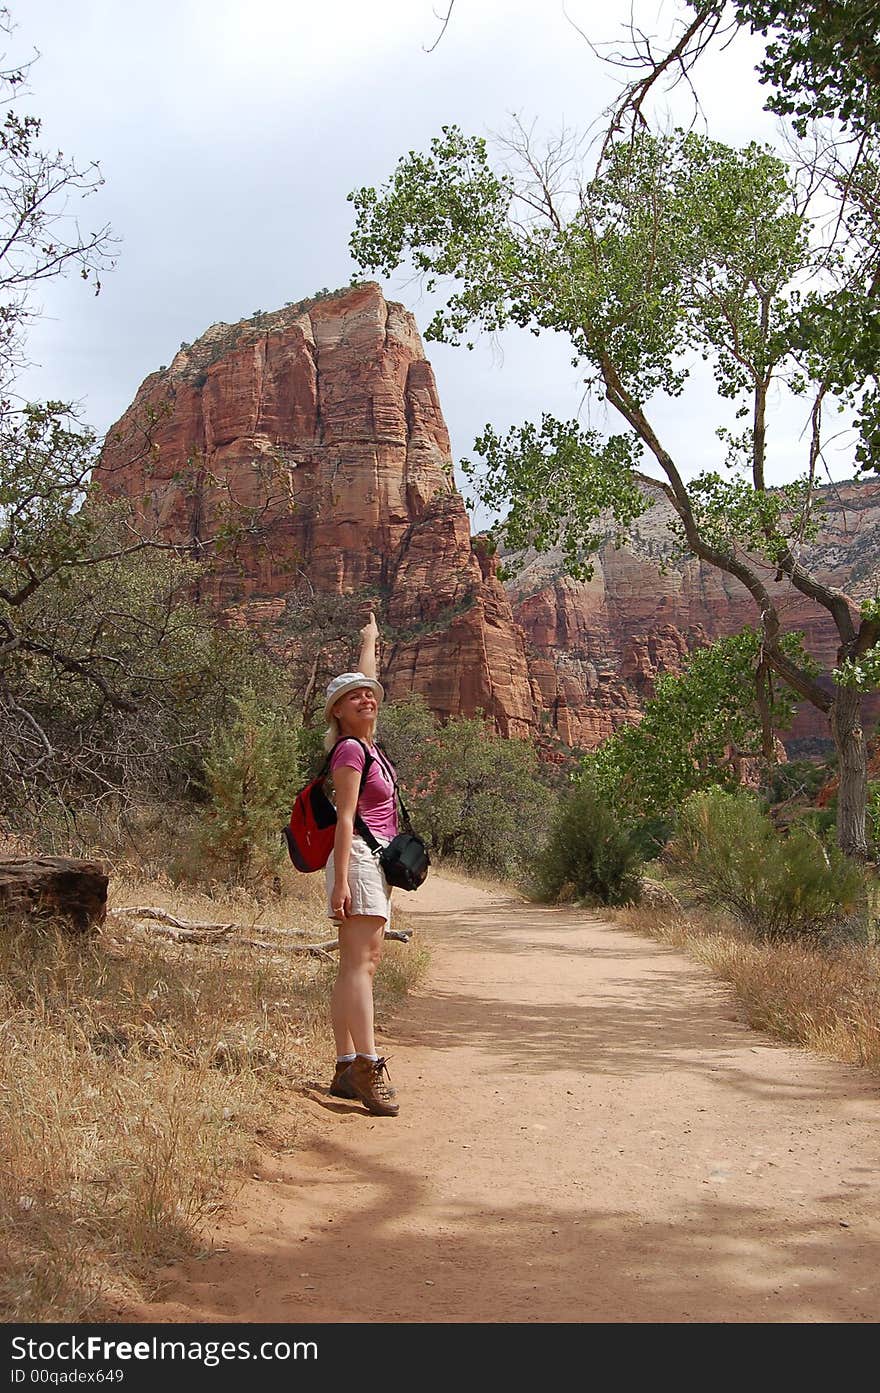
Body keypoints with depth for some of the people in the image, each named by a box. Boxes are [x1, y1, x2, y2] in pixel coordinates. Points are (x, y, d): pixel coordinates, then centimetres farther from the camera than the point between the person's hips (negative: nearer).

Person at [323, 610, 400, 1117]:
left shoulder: (366, 741, 15)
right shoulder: (350, 750, -9)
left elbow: (365, 680, 32)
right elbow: (345, 819, -16)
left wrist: (370, 640, 46)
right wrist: (342, 881, -21)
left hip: (378, 861, 10)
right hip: (360, 857, -10)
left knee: (361, 965, 7)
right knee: (360, 963, -16)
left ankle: (347, 1069, 8)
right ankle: (369, 1069, -22)